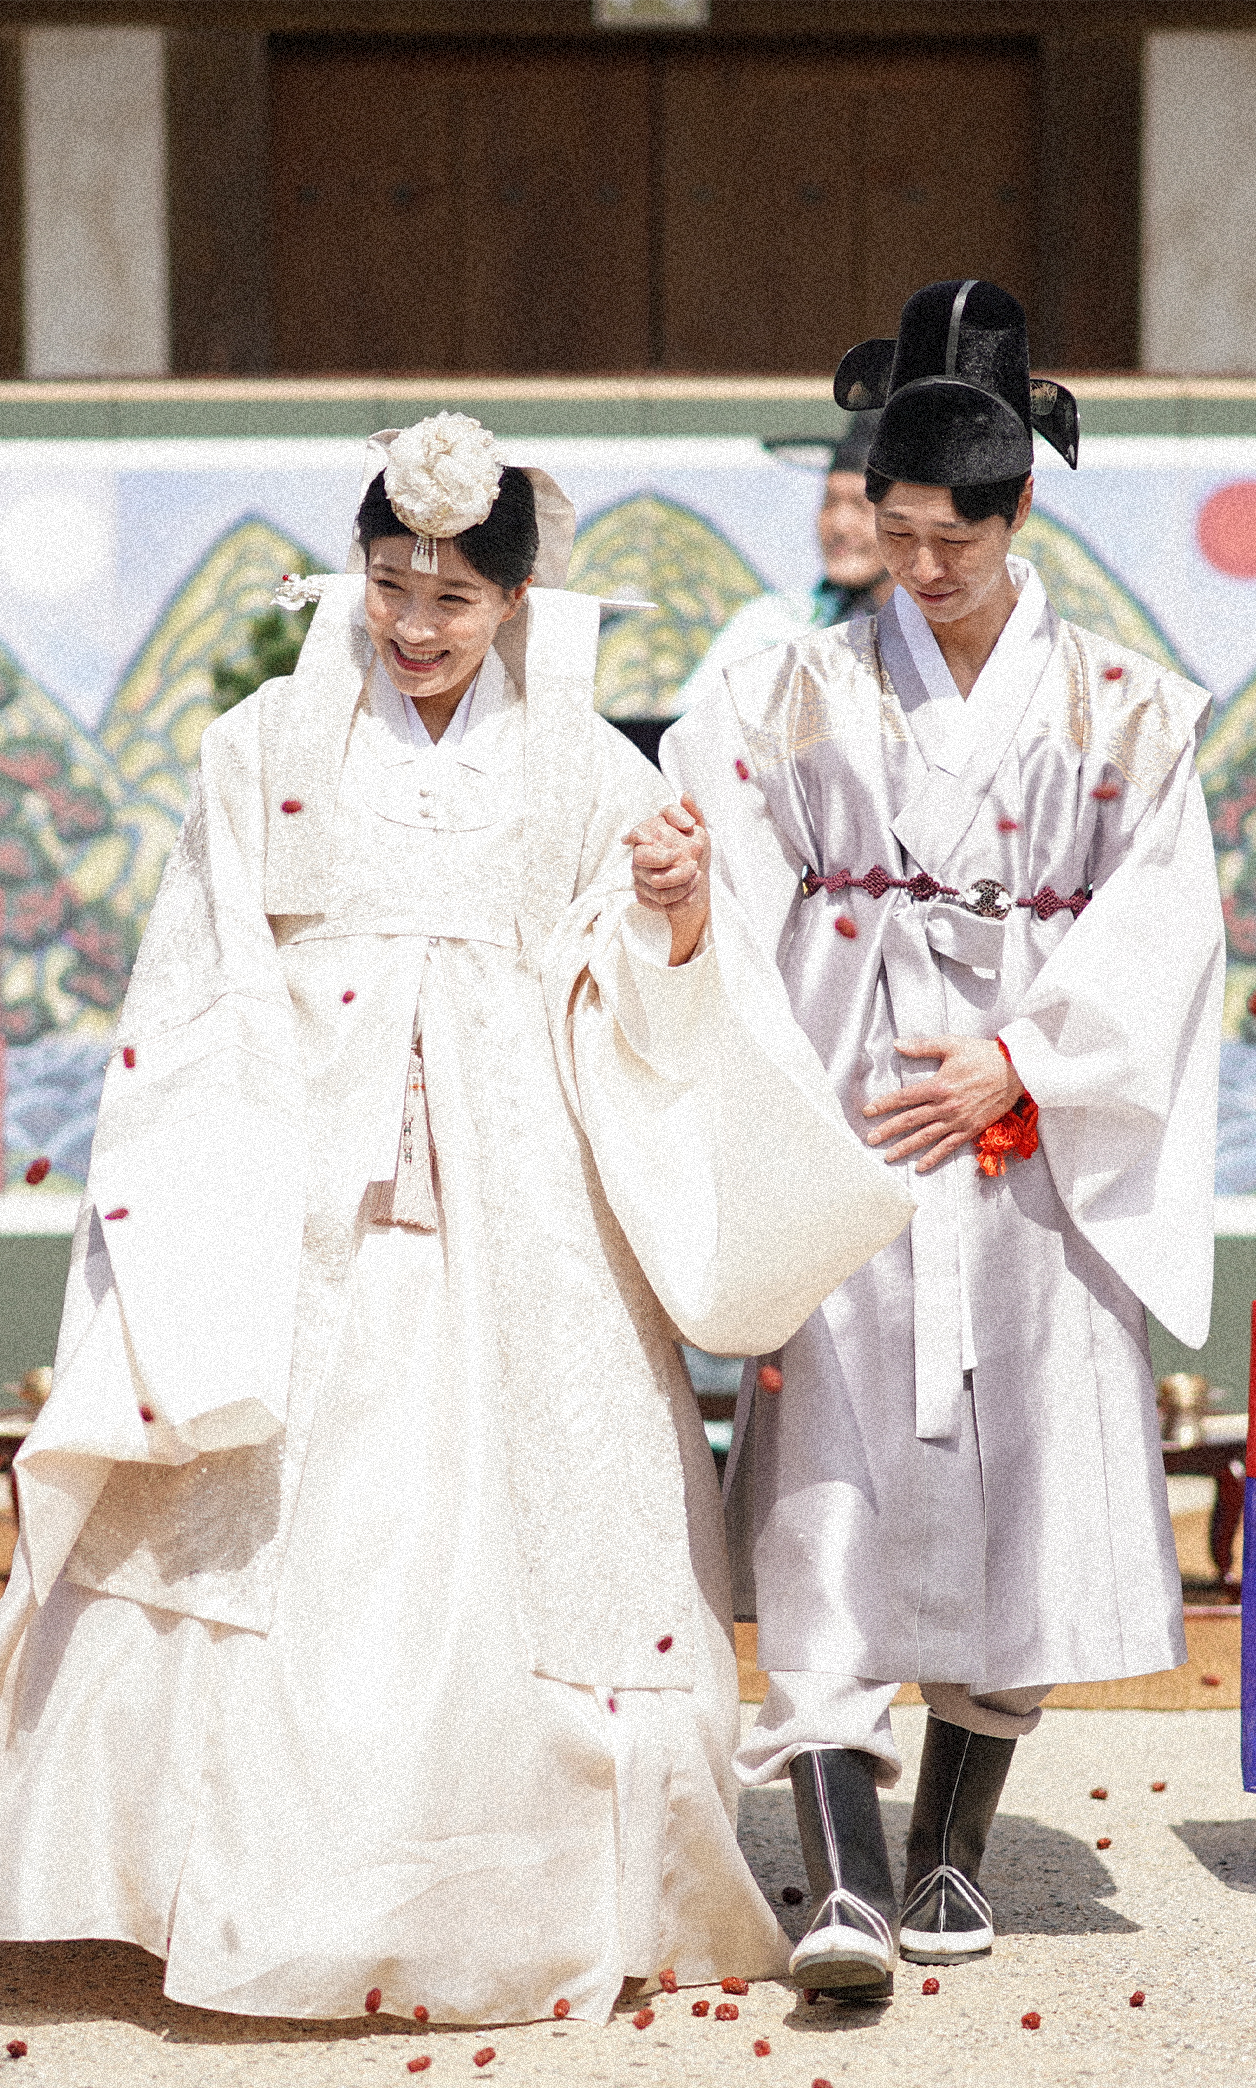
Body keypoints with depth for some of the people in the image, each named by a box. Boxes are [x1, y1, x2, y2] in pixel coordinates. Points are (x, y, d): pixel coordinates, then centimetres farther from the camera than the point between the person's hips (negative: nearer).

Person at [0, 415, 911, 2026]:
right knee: (267, 1526, -5)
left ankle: (533, 1905, 10)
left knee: (526, 1525, -3)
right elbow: (196, 995, 8)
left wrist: (680, 915, -14)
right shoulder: (268, 747, 7)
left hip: (512, 1211, 0)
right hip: (306, 1206, 0)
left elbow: (634, 1019, 5)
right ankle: (272, 1895, 5)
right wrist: (176, 1211, 1)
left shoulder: (585, 770, 7)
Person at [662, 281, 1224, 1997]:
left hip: (1034, 1139, 1)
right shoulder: (802, 694, 9)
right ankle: (841, 1878, -16)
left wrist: (1017, 1065, -11)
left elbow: (1159, 935, 0)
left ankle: (951, 1849, 17)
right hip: (841, 1134, 0)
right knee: (832, 1494, -11)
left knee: (1012, 1486, 3)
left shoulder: (1123, 709, 6)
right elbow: (716, 898, 2)